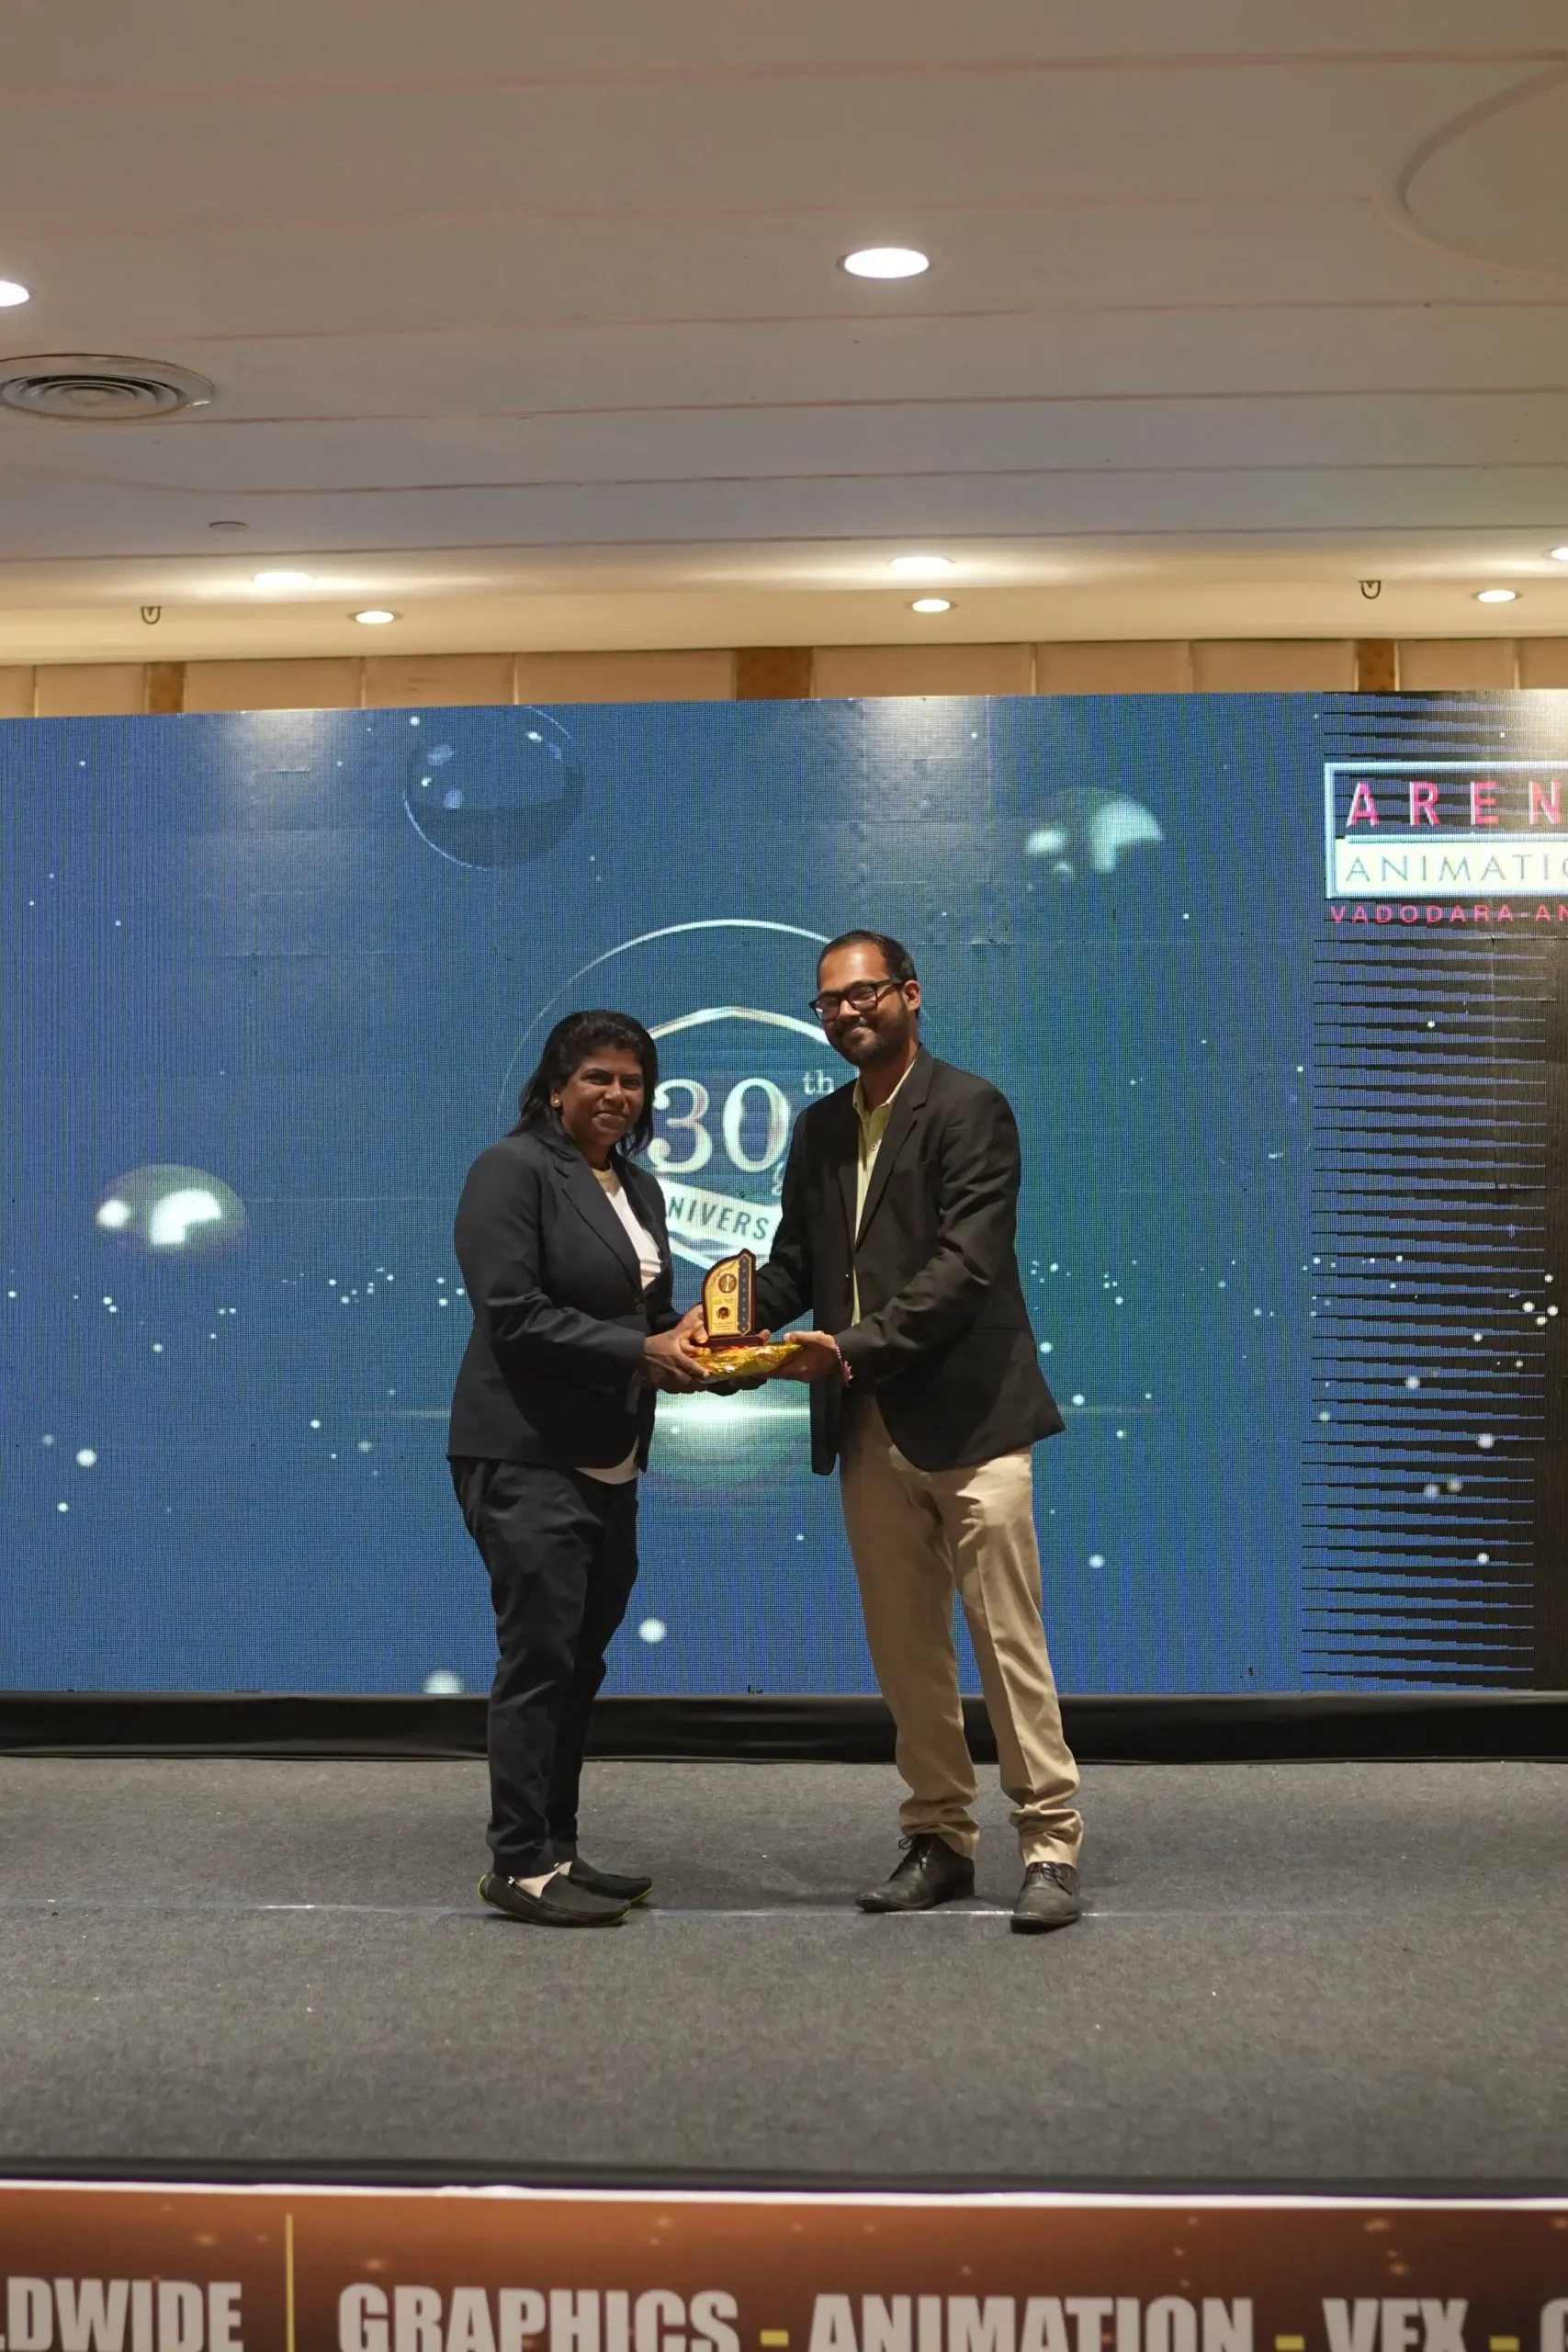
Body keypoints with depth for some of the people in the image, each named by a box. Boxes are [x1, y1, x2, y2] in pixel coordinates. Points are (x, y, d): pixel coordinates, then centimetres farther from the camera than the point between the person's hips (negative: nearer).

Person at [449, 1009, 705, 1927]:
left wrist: (690, 1344, -2)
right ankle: (521, 1864, 1)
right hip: (528, 1456, -8)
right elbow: (513, 1315, -17)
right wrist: (641, 1351, -20)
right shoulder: (514, 1170, -9)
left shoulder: (640, 1188, 17)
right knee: (540, 1656, -6)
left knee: (581, 1660, 11)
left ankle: (558, 1851, 19)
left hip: (611, 1462, 8)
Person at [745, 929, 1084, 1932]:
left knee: (1010, 1642, -3)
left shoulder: (970, 1108, -6)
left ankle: (1053, 1846, 4)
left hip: (967, 1417, -6)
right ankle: (940, 1838, 21)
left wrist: (856, 1345, -22)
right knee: (907, 1652, 10)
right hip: (871, 1432, 6)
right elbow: (796, 1262, 16)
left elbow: (966, 1264, -16)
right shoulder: (821, 1128, 15)